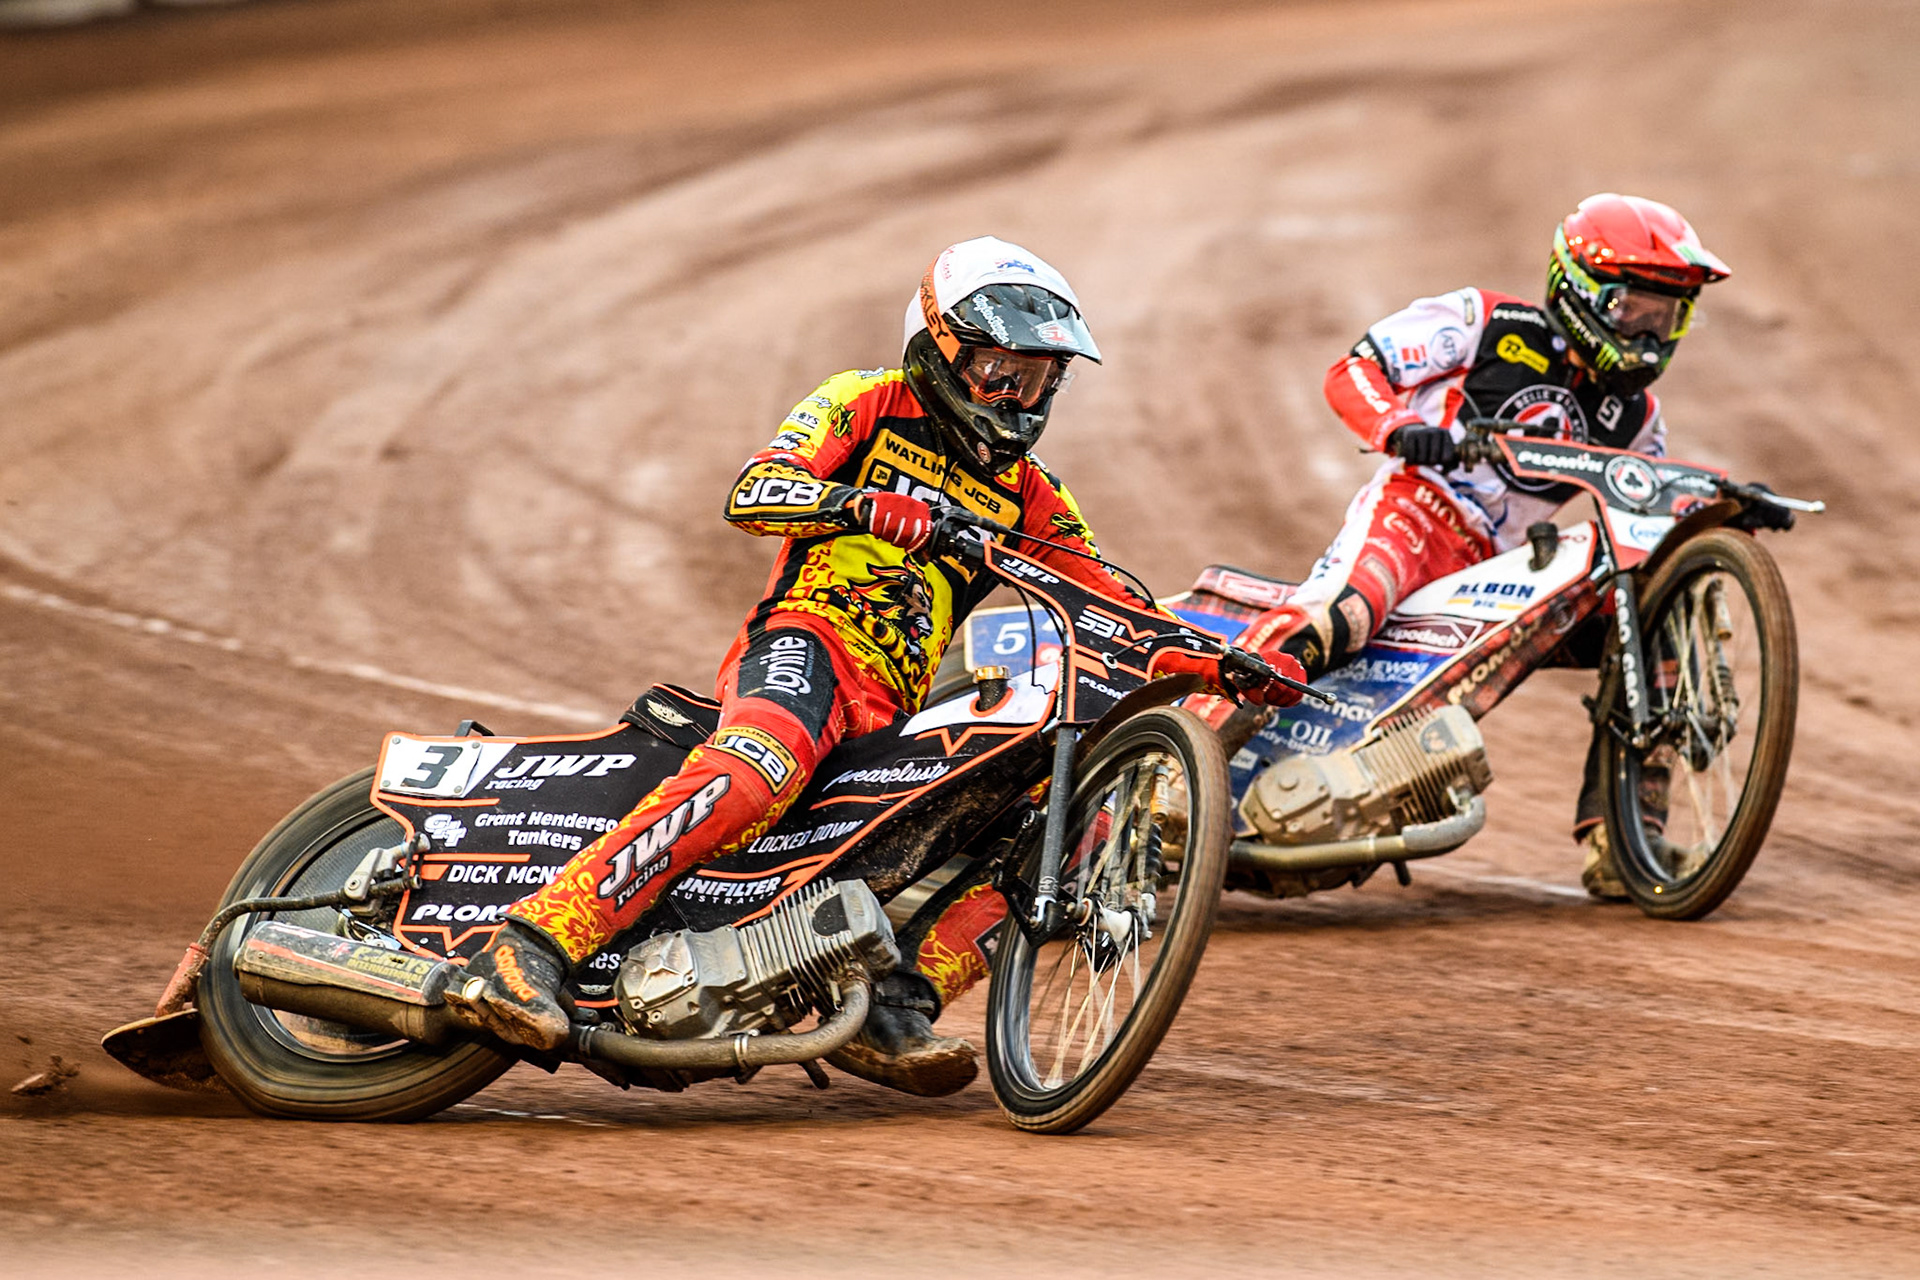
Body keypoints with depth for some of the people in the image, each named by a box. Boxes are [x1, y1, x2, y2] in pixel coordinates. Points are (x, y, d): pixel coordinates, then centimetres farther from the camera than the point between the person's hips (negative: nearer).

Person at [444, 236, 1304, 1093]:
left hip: (896, 712, 7)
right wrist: (862, 502, -25)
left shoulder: (1026, 493, 24)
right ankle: (533, 945, -45)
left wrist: (1221, 660, 3)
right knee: (755, 773, -37)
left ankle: (893, 1010, -22)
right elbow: (751, 495, -6)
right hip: (805, 641, -7)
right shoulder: (868, 405, 9)